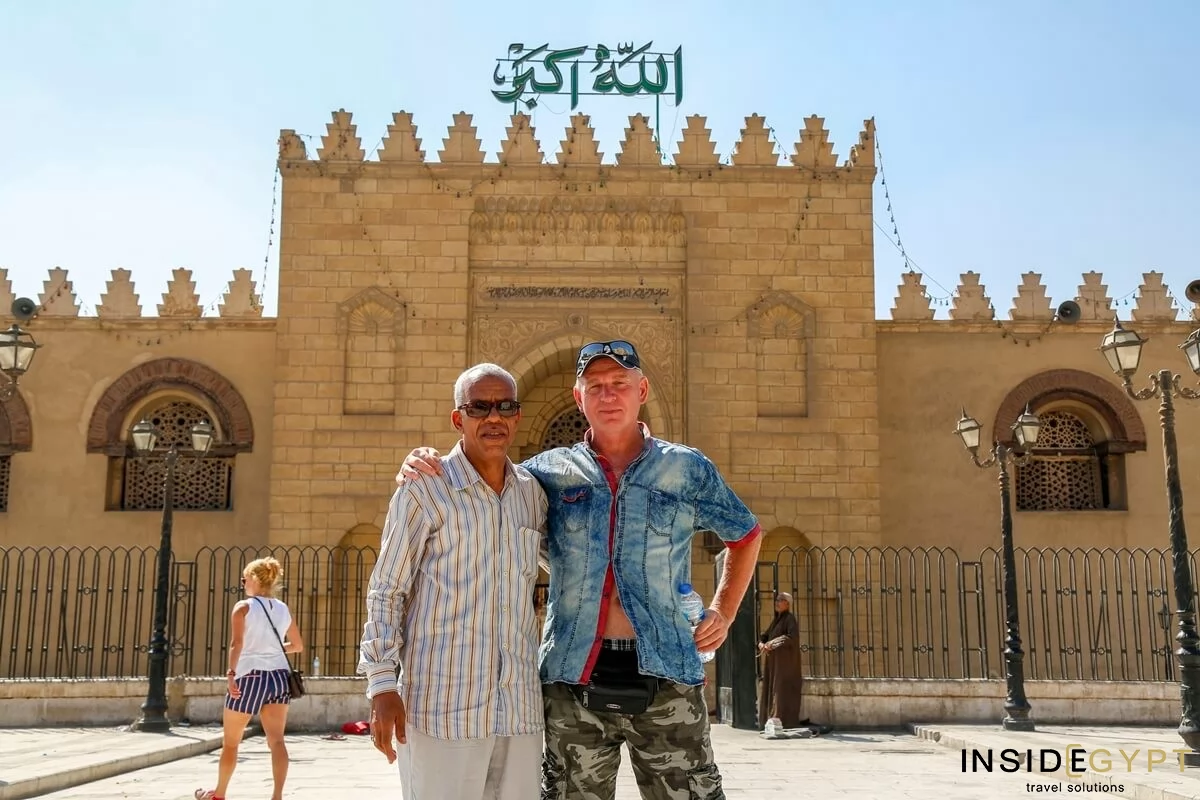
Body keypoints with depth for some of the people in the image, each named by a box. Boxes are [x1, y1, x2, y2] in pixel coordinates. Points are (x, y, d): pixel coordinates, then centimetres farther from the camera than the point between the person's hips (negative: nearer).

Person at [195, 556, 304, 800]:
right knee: (276, 740, -4)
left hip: (250, 676, -4)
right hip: (279, 676, 4)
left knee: (230, 741, 15)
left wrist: (231, 674, -23)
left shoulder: (243, 607, -2)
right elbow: (298, 646, 20)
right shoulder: (283, 609, 12)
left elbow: (237, 643, -17)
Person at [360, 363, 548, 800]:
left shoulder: (533, 493, 10)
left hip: (520, 709, 5)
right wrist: (382, 685, -10)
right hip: (443, 706, -5)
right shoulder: (424, 489, -5)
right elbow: (385, 592, -4)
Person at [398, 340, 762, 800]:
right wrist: (424, 467, -6)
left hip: (665, 676, -1)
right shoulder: (551, 470, 7)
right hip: (574, 679, 1)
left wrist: (723, 612, 9)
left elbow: (745, 535, 20)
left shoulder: (687, 469, 6)